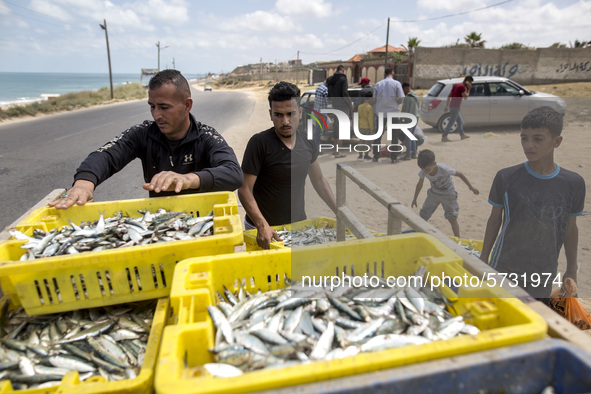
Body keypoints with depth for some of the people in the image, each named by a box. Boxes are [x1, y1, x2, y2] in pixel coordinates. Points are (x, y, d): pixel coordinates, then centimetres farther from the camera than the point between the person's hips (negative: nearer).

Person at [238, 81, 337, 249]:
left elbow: (318, 180, 13)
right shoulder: (259, 143, -16)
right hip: (264, 230, -4)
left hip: (299, 225, 5)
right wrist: (262, 226, -30)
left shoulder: (307, 141, 0)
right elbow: (244, 189, -17)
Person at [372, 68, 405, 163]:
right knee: (394, 136, 7)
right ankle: (394, 157, 7)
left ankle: (376, 156, 12)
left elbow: (374, 99, 2)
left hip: (381, 113, 2)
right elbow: (401, 99, -8)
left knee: (378, 136, 11)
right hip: (393, 112, -2)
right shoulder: (396, 84, -3)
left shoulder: (378, 84, 3)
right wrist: (394, 103, 12)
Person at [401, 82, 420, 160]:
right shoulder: (416, 96, 12)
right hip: (416, 117, 9)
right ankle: (414, 154, 19)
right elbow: (418, 107, 17)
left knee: (408, 137, -3)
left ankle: (408, 155, -1)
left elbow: (405, 110, -15)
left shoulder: (407, 97, -15)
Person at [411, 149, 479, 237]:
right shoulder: (423, 172, -22)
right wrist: (414, 199, 8)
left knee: (452, 219, -5)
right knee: (423, 216, 2)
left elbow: (459, 174, -18)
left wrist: (471, 188, -10)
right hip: (434, 193, 4)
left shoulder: (444, 169, -34)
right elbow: (419, 184, -2)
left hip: (448, 194, -4)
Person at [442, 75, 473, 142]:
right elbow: (465, 97, -13)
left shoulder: (456, 85, 15)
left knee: (460, 121, 19)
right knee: (451, 123, -7)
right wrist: (469, 89, -5)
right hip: (455, 107, -9)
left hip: (451, 106, 10)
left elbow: (449, 96, 14)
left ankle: (462, 135, 28)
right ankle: (444, 137, -7)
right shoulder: (462, 86, -12)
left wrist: (446, 106, 15)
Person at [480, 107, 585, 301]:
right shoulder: (506, 177, -9)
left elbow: (570, 228, 6)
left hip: (544, 273, 2)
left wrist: (572, 271, 12)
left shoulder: (574, 183, -4)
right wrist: (483, 260, 4)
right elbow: (494, 219, 1)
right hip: (503, 269, -1)